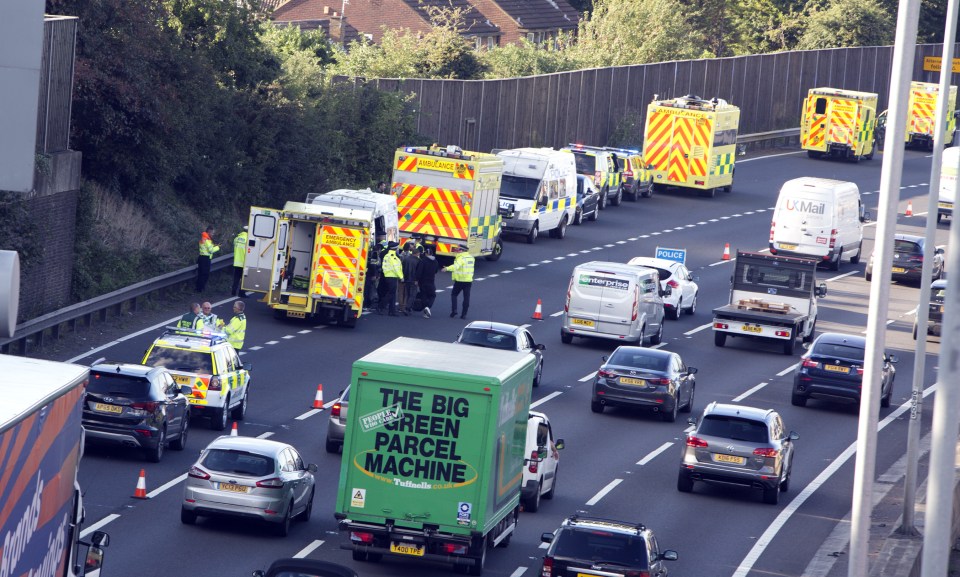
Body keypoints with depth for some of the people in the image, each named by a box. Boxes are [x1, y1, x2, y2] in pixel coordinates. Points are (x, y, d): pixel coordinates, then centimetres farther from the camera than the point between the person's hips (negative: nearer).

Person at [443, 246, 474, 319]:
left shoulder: (461, 258, -16)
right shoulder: (471, 257, 9)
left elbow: (456, 266, -35)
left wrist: (447, 268, -47)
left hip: (459, 280, -6)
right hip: (469, 280, 6)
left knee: (454, 295, 10)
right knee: (466, 297, 6)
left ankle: (454, 310, -1)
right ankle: (464, 314, 6)